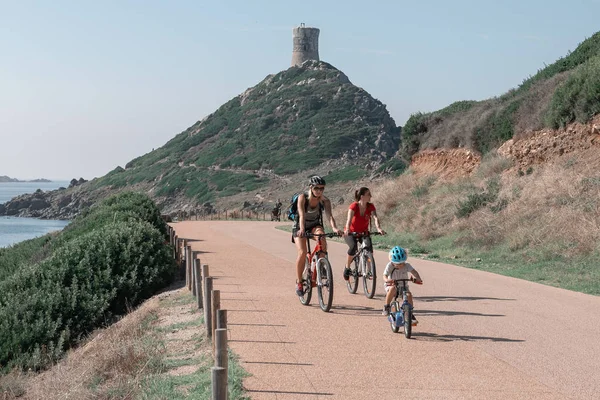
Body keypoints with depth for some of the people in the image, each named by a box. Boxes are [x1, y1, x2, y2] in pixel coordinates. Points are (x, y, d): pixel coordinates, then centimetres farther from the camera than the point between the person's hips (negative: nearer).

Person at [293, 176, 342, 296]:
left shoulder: (325, 201, -18)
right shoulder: (302, 197, -24)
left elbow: (329, 215, -31)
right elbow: (302, 215, -36)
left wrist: (334, 228, -51)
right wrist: (302, 229, -54)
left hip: (315, 225, 2)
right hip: (299, 227, -2)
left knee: (322, 237, -32)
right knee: (302, 252, -23)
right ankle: (299, 282, -6)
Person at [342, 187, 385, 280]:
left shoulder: (370, 206, -12)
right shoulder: (354, 206, -22)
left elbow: (375, 217, -27)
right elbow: (349, 218, -38)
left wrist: (378, 228, -47)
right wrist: (347, 229, -57)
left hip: (363, 232, 3)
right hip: (351, 232, -3)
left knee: (369, 245, -27)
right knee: (353, 246, -32)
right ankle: (347, 267, -8)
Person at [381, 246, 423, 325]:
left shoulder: (406, 265, -12)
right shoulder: (390, 265, -16)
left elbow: (414, 271, -25)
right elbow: (385, 275, -25)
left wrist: (418, 278, -45)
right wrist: (387, 280, -48)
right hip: (391, 285, -2)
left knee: (409, 295, -26)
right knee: (393, 289, -37)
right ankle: (386, 307, -20)